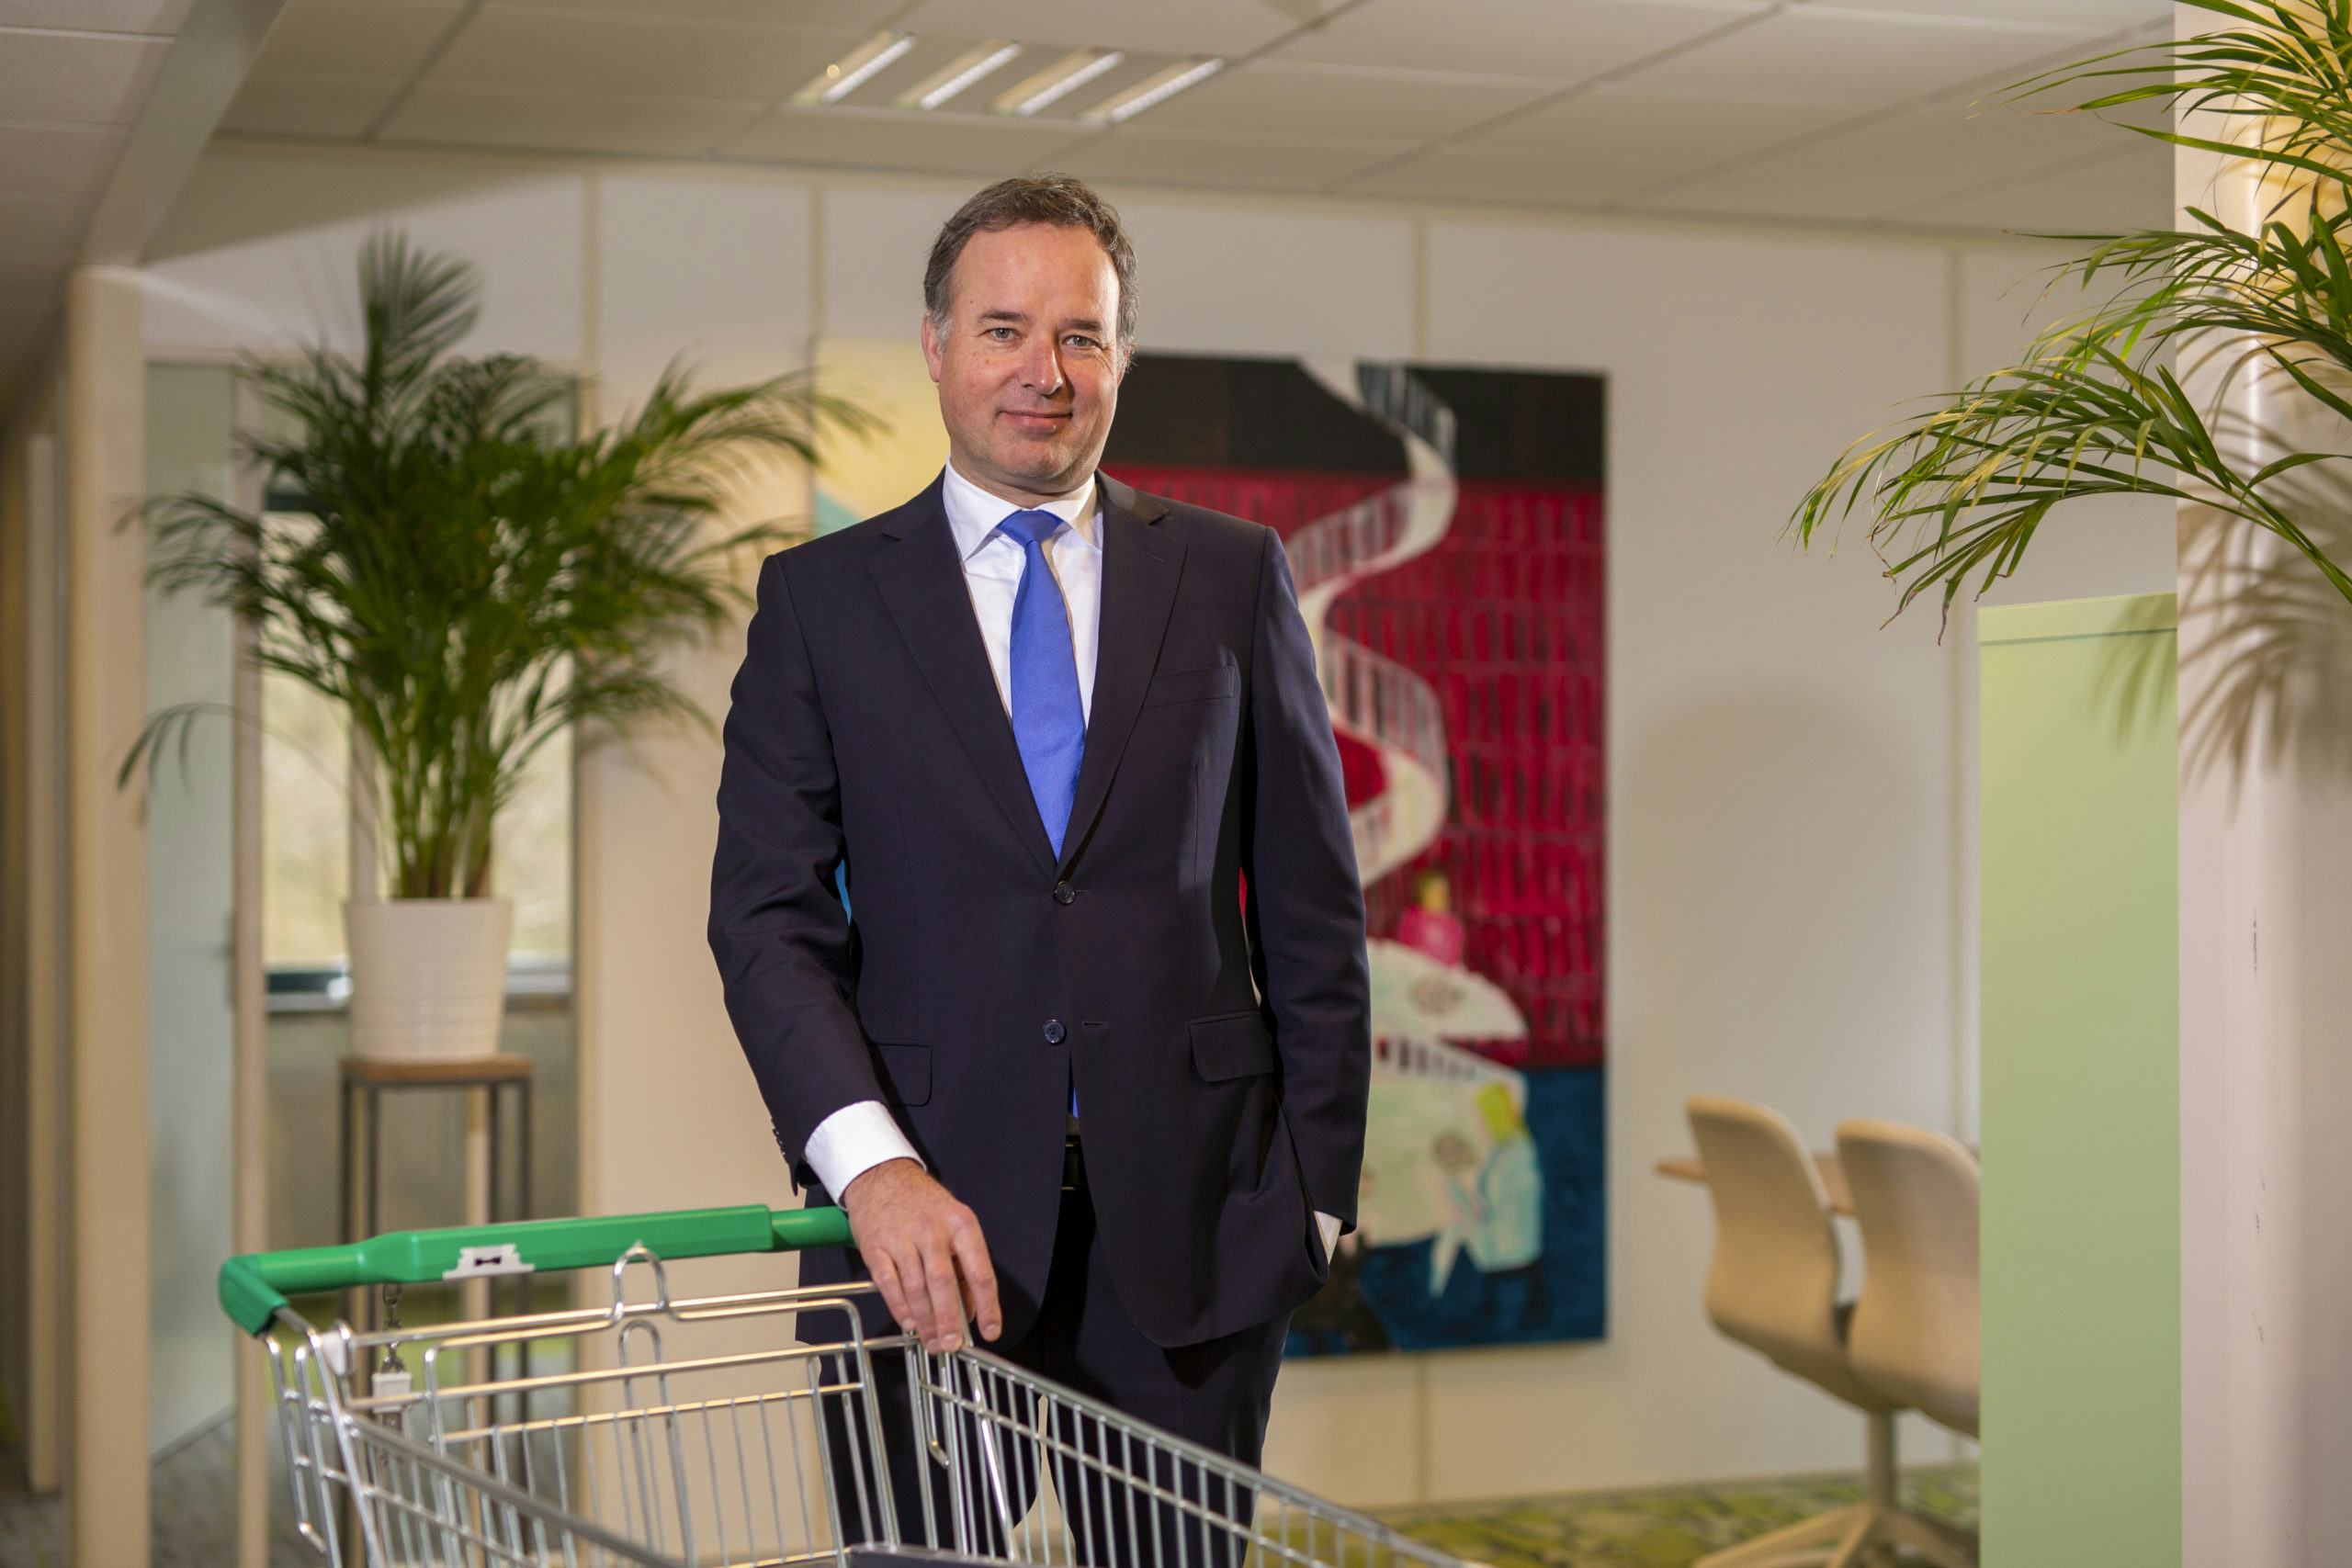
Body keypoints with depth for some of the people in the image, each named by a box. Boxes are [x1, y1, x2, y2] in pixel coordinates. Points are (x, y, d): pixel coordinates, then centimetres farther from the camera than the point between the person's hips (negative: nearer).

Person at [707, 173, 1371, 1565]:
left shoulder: (1233, 579, 8)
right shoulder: (823, 598, 5)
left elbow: (1311, 910, 8)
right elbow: (770, 915, -2)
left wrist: (1318, 1191, 3)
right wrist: (874, 1165, -17)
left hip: (1187, 1231, 1)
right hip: (927, 1225, -1)